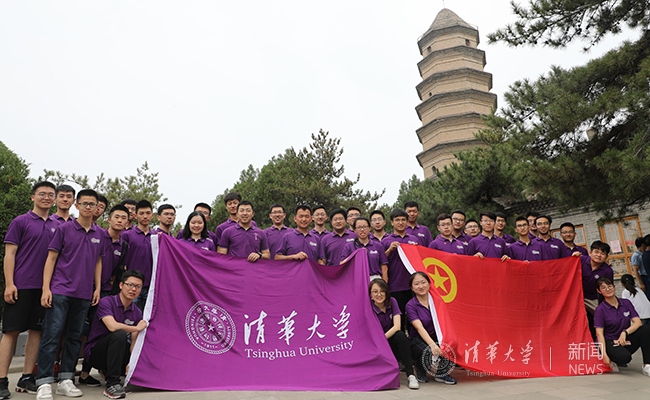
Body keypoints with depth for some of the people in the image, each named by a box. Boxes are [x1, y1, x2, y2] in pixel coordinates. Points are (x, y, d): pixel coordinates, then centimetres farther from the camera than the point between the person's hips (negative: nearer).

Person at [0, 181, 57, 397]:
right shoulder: (20, 222, 1)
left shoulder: (56, 226, 13)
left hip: (45, 287, 5)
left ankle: (26, 378, 16)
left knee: (37, 331, 7)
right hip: (21, 286, -4)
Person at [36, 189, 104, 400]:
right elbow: (51, 258, 0)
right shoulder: (64, 228, 1)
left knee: (75, 337, 9)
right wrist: (46, 288, -7)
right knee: (51, 335, -6)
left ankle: (66, 380, 18)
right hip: (60, 290, -4)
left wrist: (97, 288, 10)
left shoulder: (99, 233, 11)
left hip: (84, 294, 4)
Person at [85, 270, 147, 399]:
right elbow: (112, 326, -30)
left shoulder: (137, 313, 3)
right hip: (95, 353, -6)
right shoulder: (106, 302, -13)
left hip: (115, 353, 7)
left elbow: (134, 342, -2)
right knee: (120, 333, -32)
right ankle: (112, 384, -28)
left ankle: (108, 371, 14)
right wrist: (137, 328, -15)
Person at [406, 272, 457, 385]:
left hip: (436, 337, 4)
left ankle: (441, 373, 2)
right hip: (418, 340, -4)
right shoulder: (411, 305, -9)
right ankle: (419, 370, 2)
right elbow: (419, 328, -21)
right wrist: (432, 344, -37)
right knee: (430, 353, -33)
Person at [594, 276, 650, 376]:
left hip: (626, 341, 5)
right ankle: (612, 360, 0)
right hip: (610, 342, -5)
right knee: (624, 357, -36)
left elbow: (637, 322, -6)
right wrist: (604, 355, -22)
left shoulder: (626, 303, 4)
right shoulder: (600, 309, -9)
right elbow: (599, 333, -13)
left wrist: (625, 332, -25)